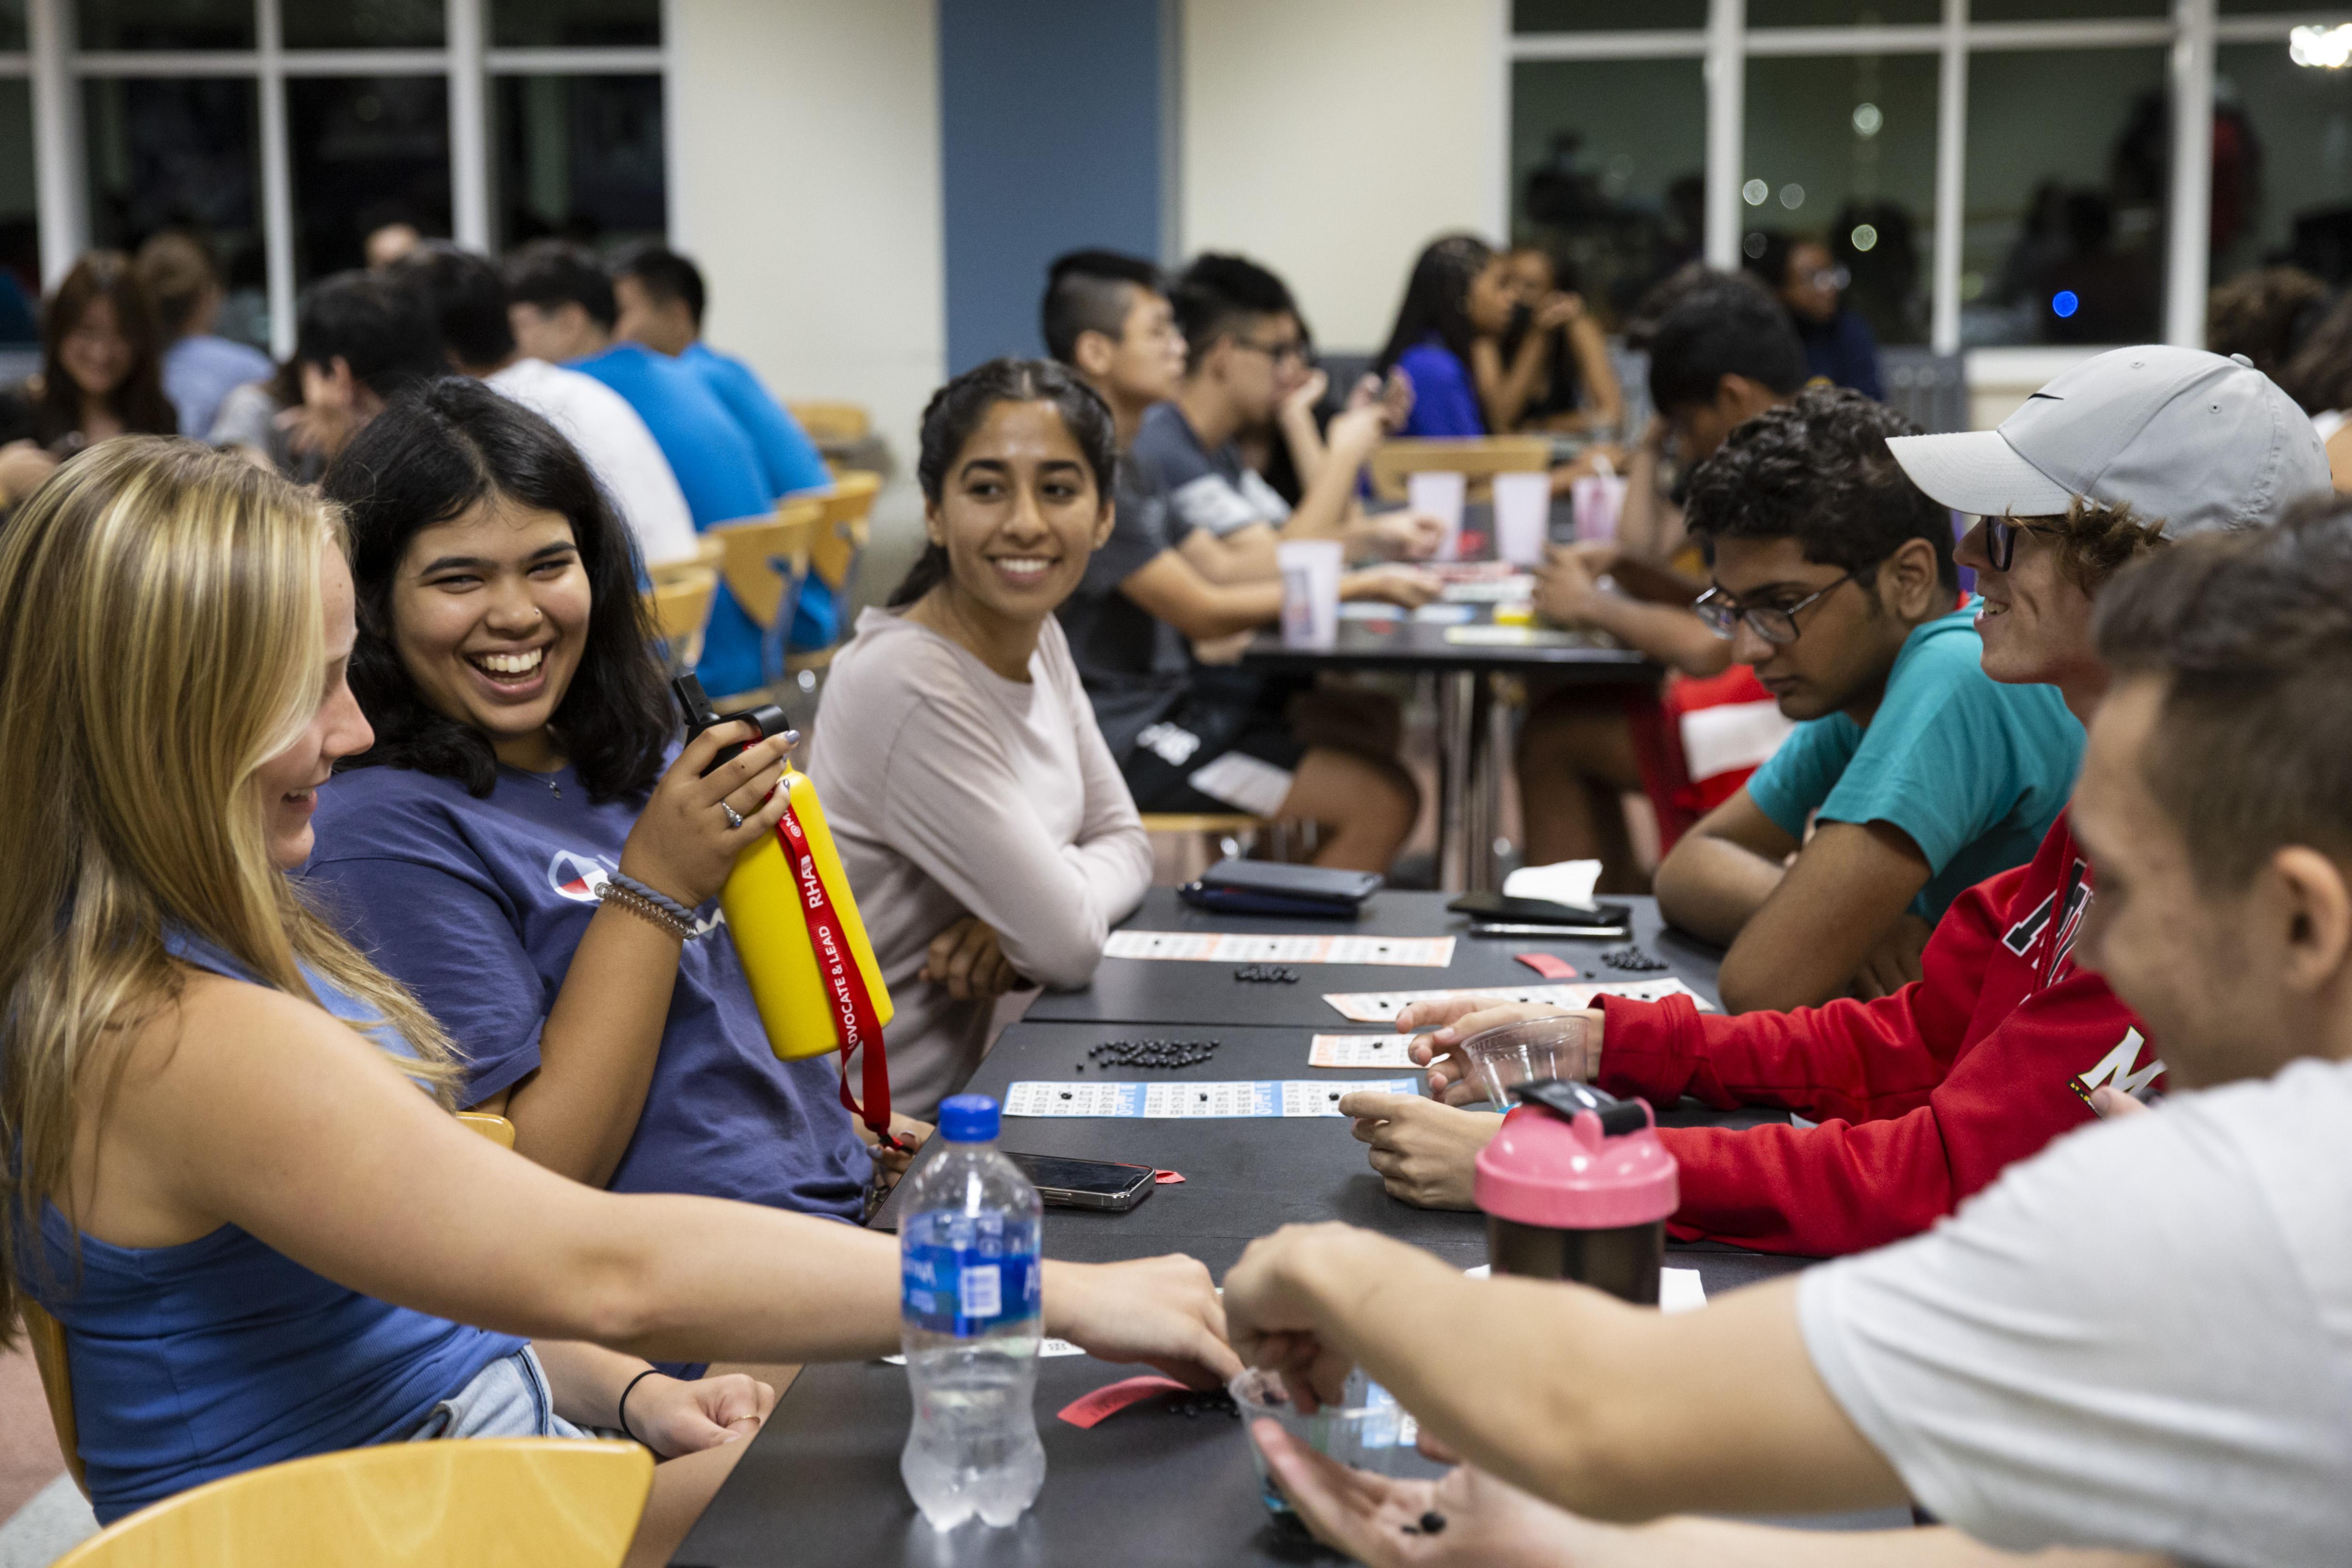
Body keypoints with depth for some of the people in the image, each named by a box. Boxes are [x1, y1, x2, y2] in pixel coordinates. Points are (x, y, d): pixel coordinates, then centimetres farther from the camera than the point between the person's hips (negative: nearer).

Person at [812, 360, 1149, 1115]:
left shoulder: (1036, 637, 2)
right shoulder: (909, 686, -25)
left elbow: (1124, 844, 7)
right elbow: (1069, 948, -23)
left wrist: (1021, 919, -12)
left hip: (967, 1074, 8)